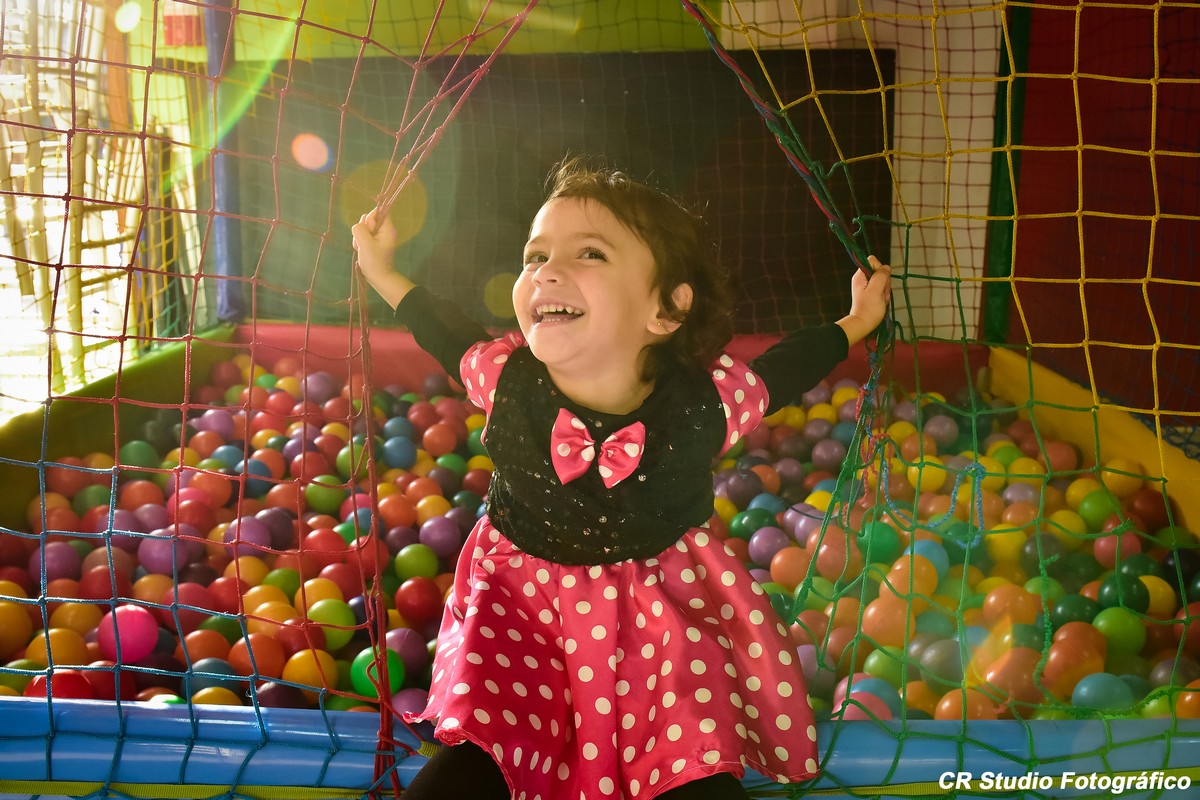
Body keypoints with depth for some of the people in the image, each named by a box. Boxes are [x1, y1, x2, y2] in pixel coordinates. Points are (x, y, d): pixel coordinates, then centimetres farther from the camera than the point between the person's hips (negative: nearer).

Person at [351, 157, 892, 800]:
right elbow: (456, 337, 6)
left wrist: (855, 323, 16)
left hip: (667, 612, 0)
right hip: (523, 606, 1)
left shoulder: (706, 402, -22)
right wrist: (381, 271, 18)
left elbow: (781, 369, 2)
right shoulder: (506, 379, -18)